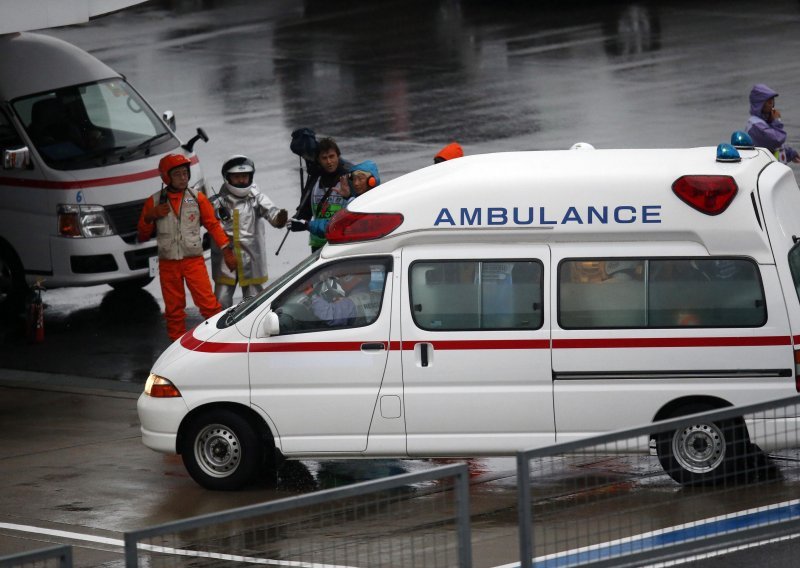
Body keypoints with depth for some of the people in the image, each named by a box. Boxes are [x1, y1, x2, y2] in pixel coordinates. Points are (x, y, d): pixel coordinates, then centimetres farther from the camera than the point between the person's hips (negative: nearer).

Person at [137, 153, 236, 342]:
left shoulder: (197, 198, 3)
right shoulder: (154, 202, 4)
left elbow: (213, 225, 6)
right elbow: (142, 236, 8)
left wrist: (227, 251, 0)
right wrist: (150, 217, -11)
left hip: (194, 260, -1)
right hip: (168, 264, 1)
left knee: (208, 303, -11)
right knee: (174, 309, 6)